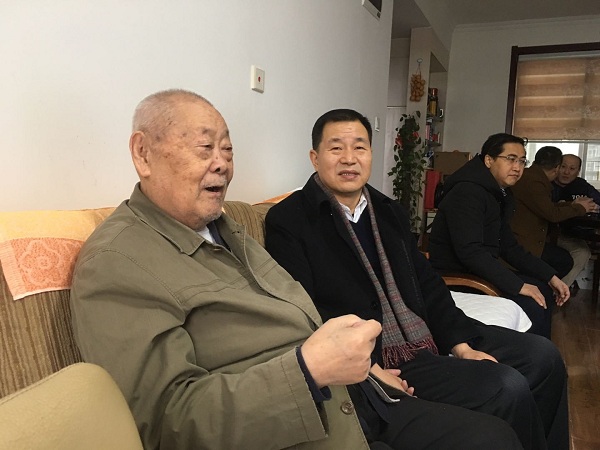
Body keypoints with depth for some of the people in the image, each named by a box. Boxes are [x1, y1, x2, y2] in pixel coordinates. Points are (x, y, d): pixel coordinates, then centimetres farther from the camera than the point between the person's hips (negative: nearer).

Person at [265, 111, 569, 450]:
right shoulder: (288, 221, -10)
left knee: (542, 355, 7)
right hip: (370, 357, -8)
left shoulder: (390, 212, 13)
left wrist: (461, 343, -1)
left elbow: (427, 284, 11)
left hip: (424, 335, 8)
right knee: (507, 389, -19)